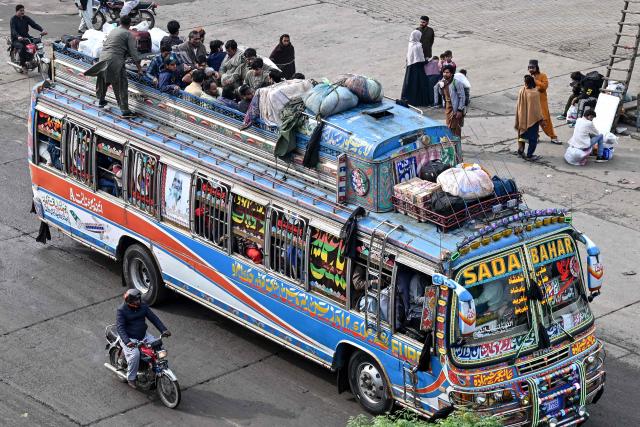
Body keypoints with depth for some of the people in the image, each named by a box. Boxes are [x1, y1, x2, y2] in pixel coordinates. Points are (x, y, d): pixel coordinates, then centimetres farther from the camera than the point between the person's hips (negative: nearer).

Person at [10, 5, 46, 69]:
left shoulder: (26, 18, 8)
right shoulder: (13, 19, -8)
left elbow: (34, 24, -3)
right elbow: (13, 30, -23)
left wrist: (42, 30, -21)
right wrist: (18, 37, -43)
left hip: (26, 37, 6)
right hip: (16, 39, -6)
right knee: (22, 47, -36)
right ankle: (22, 65, -21)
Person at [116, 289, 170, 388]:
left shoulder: (143, 307, 3)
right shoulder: (121, 311, -13)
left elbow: (154, 318, 3)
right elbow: (120, 328, -20)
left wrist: (163, 330, -12)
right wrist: (127, 341, -35)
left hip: (143, 335, 6)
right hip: (129, 338, -6)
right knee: (135, 354, -31)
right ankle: (131, 378, -12)